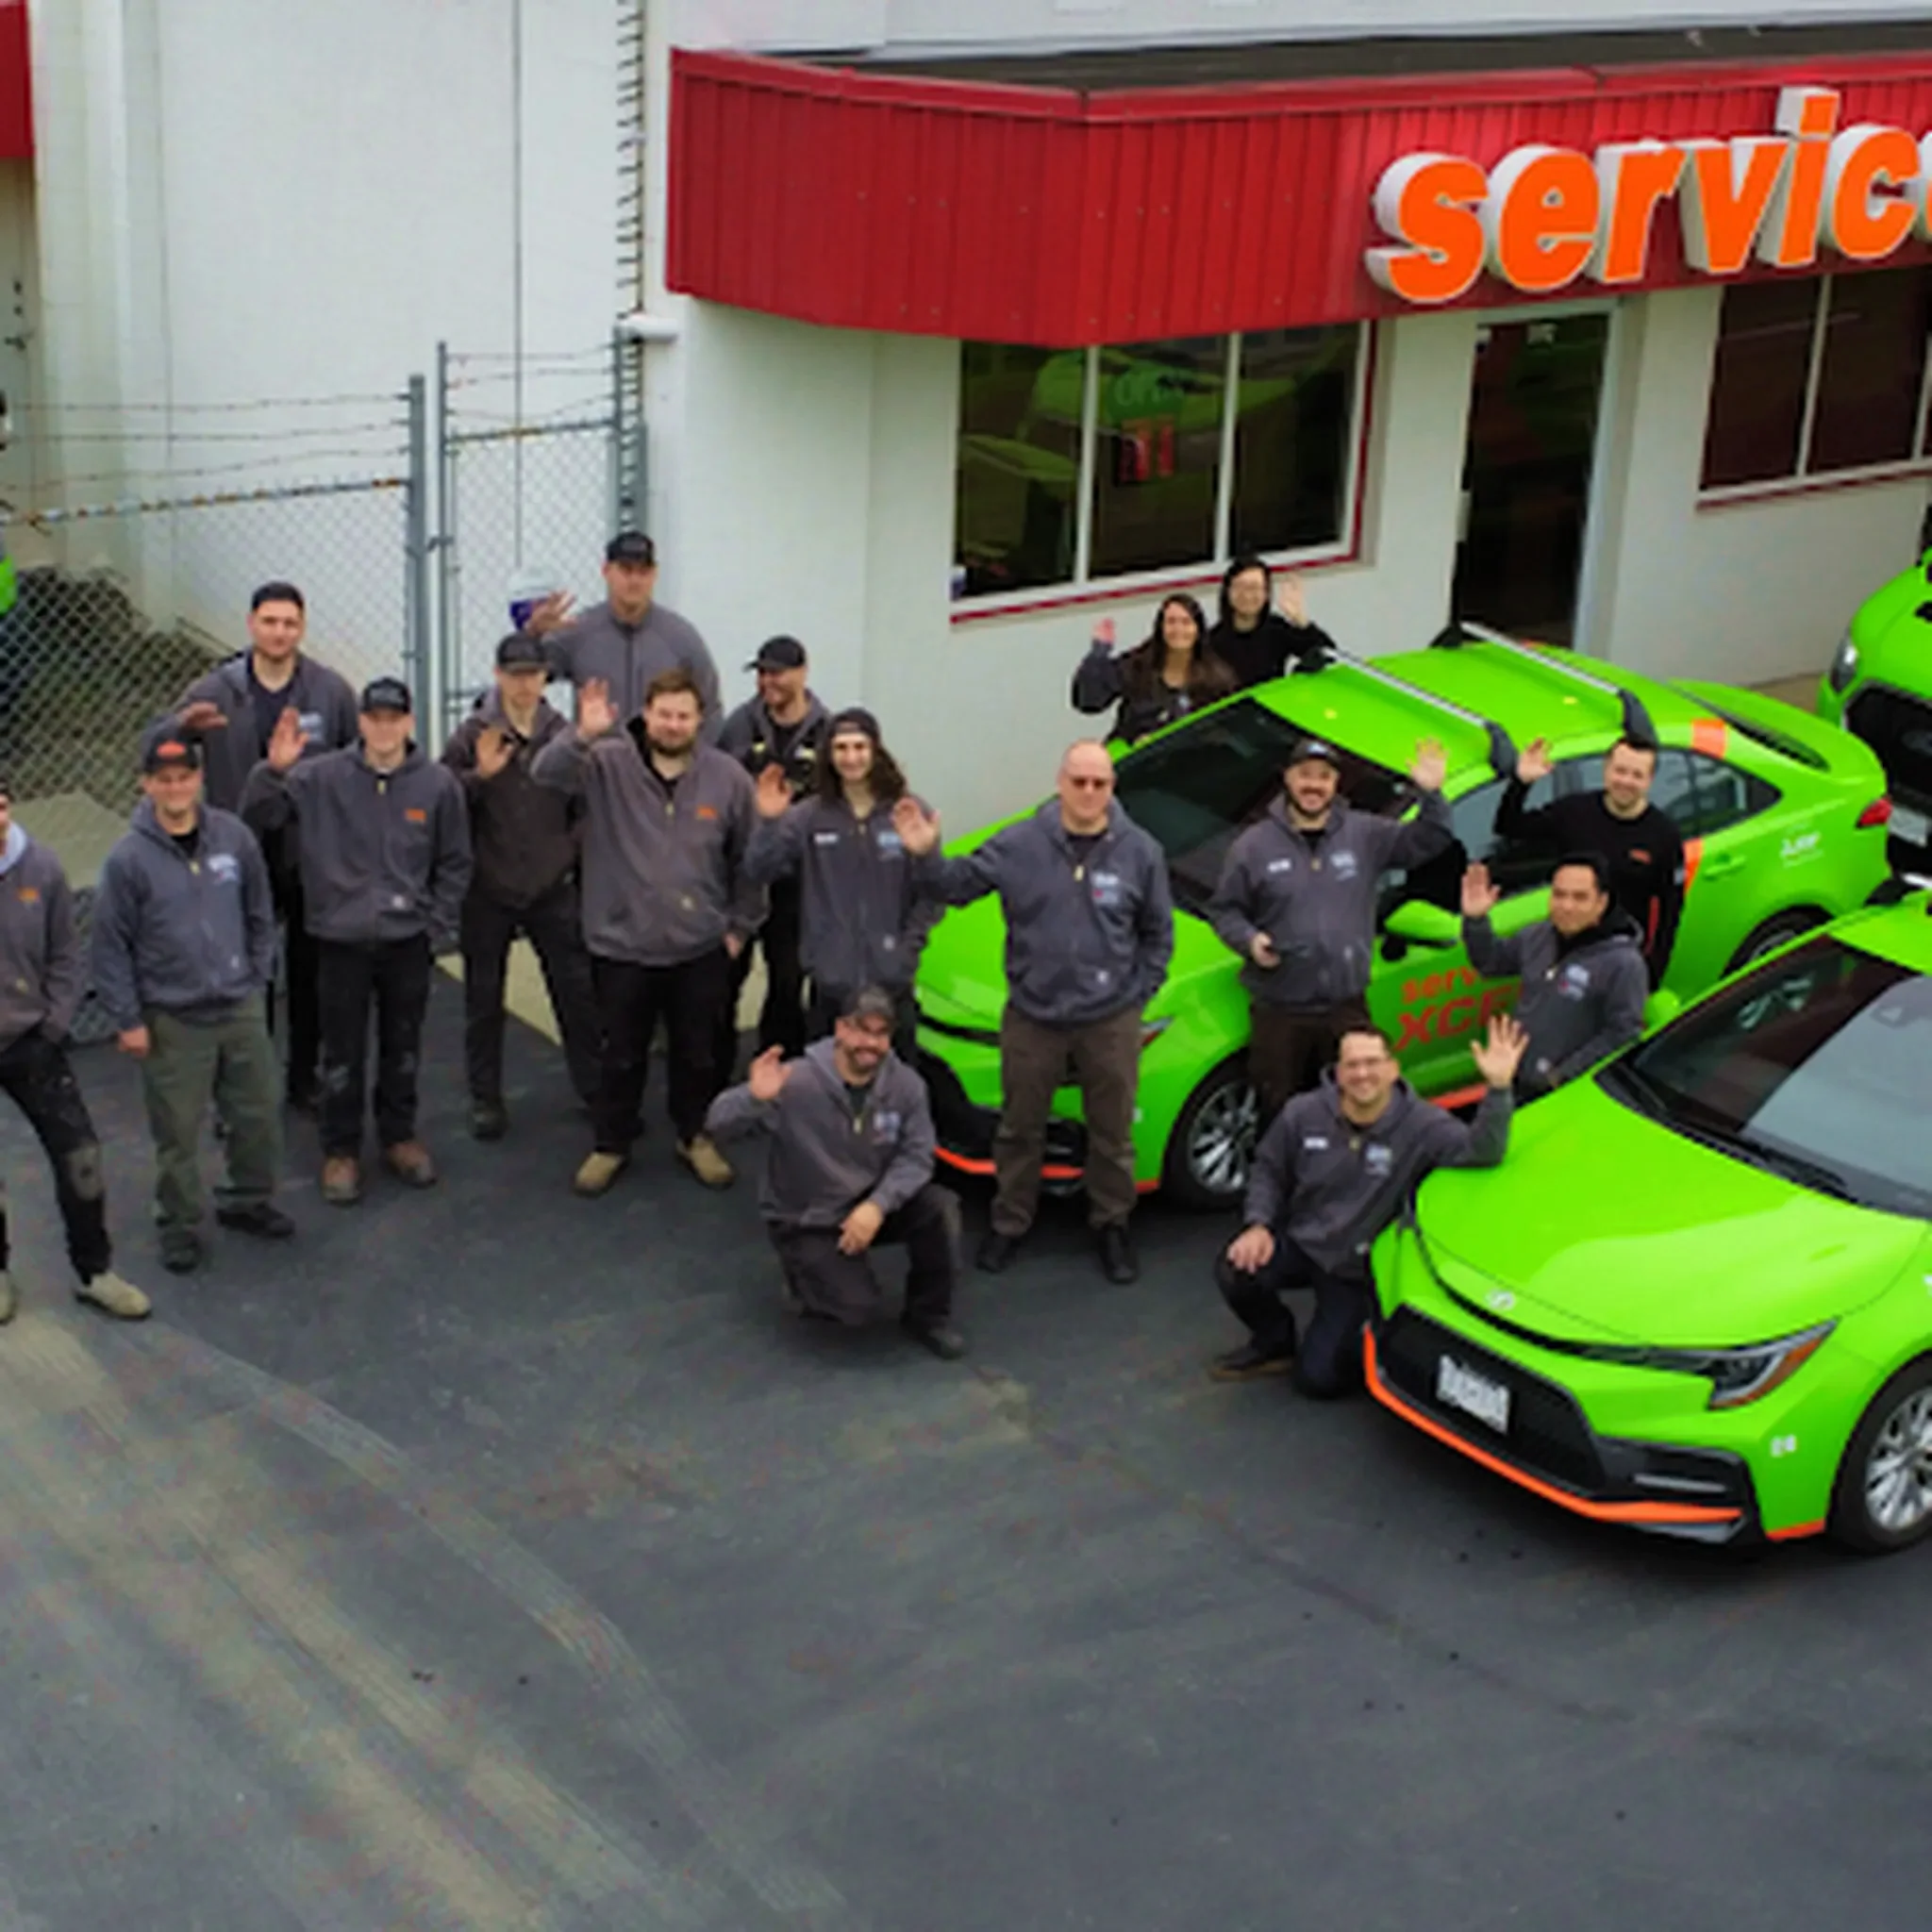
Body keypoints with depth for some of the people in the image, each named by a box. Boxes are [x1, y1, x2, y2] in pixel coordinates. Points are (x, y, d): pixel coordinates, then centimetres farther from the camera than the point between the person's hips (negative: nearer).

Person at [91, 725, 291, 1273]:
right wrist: (127, 1019, -7)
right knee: (178, 1130, 5)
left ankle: (249, 1201, 37)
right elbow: (111, 945, -8)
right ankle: (180, 1225, 23)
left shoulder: (234, 836, -5)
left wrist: (258, 977, 7)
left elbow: (260, 914, 8)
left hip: (241, 1008, 4)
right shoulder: (129, 859, -14)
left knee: (258, 1113, 15)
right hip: (172, 1020, -4)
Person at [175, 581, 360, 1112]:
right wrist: (182, 725, -27)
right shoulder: (215, 691, -4)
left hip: (313, 861, 0)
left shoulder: (332, 690, -4)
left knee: (310, 974, 13)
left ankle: (305, 1079, 28)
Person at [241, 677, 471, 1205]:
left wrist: (440, 928, 0)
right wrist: (274, 770, -25)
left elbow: (454, 863, 4)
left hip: (409, 940, 1)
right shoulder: (322, 777, -9)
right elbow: (258, 816, -8)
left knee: (403, 1047, 16)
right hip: (342, 939, -1)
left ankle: (399, 1136, 34)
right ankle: (340, 1150, 23)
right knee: (343, 1052, 8)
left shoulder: (438, 783, -5)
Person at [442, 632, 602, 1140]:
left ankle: (595, 1088, 19)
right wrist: (479, 775, -23)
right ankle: (485, 1099, 22)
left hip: (553, 889, 1)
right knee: (484, 999, 10)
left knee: (578, 990, 5)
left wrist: (572, 847, -6)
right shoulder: (472, 735, -8)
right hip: (487, 892, -1)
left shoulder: (564, 734, -3)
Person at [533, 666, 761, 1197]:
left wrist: (740, 925, 5)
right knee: (622, 1054, 12)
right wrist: (583, 736, -40)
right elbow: (546, 773, -23)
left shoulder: (727, 777, -4)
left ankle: (696, 1137, 35)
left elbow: (749, 859, 5)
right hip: (623, 945, -1)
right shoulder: (608, 763, -8)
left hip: (700, 949, 1)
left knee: (698, 1053, 16)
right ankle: (611, 1144, 29)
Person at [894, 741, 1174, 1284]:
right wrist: (927, 855, -20)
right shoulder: (1019, 845, -7)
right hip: (1032, 1016, 0)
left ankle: (1111, 1224, 31)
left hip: (1111, 1021, 0)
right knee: (1019, 1128, 13)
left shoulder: (1139, 852, -5)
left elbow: (1158, 934, 4)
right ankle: (1009, 1224, 30)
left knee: (1112, 1131, 13)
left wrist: (1139, 993, 0)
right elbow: (959, 885, -1)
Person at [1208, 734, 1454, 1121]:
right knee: (1280, 1114, 4)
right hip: (1279, 1014, -1)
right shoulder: (1254, 845, 0)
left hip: (1346, 1010, 2)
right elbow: (1224, 909, 6)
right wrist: (1249, 940, -13)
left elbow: (1424, 842, 3)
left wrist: (1432, 796, -14)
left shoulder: (1365, 835, 5)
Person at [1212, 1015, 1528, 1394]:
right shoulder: (1303, 1113, -12)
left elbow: (1481, 1153, -36)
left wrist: (1498, 1089, -50)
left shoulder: (1421, 1125, -20)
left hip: (1356, 1270, -2)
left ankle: (1363, 1335, 29)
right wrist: (1258, 1225, -14)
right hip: (1299, 1244, 2)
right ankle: (1273, 1344, 6)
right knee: (1234, 1272, -28)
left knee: (1319, 1378, -7)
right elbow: (1268, 1170, 2)